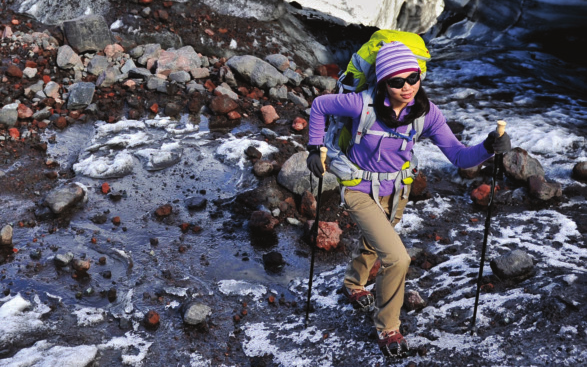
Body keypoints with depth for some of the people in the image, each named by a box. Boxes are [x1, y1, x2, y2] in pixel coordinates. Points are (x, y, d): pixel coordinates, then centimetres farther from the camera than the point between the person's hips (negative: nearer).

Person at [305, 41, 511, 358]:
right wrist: (315, 149, -11)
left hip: (396, 192, 5)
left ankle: (353, 285, 64)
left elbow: (459, 156, -21)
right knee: (397, 259, -17)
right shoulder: (363, 104, -28)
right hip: (361, 193, -5)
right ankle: (387, 328, 8)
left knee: (372, 243, 30)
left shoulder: (426, 112, -19)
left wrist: (489, 147, -40)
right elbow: (319, 106, -10)